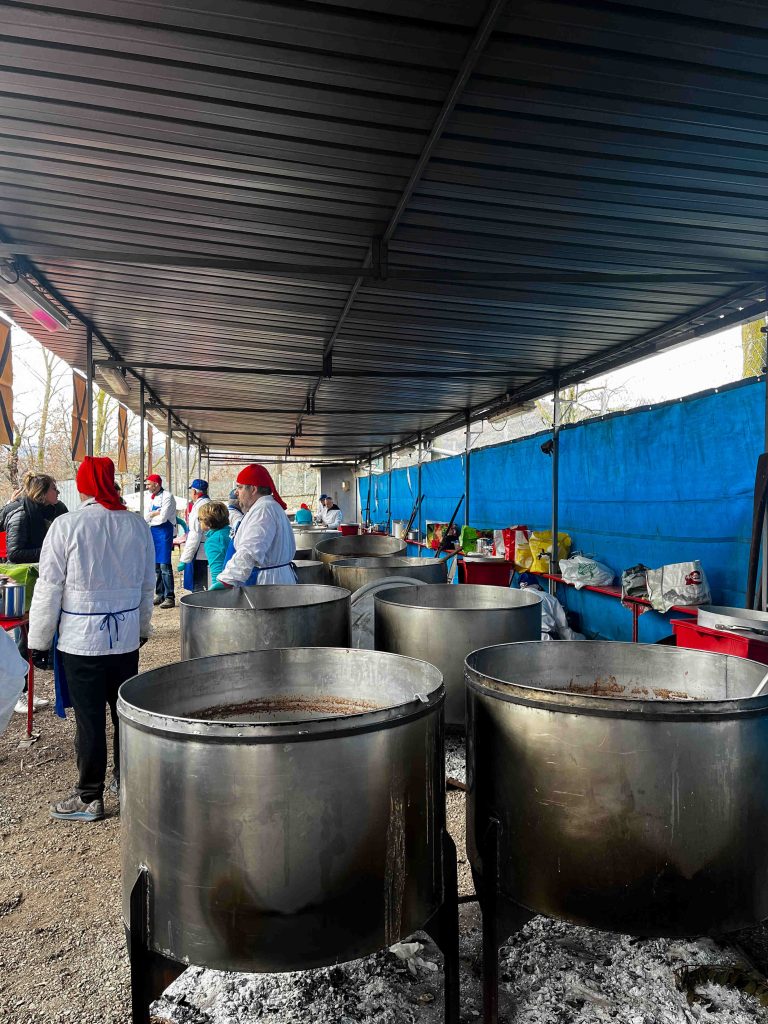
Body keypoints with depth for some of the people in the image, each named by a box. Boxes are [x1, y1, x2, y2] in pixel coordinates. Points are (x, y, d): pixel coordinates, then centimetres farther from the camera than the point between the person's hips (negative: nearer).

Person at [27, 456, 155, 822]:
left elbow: (49, 589, -9)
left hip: (81, 639, -4)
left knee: (89, 718, 5)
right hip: (126, 636, 4)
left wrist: (38, 640, 2)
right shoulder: (137, 525, 0)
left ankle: (89, 798, 17)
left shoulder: (66, 525, -12)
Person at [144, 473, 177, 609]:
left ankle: (170, 597, -8)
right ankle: (160, 595, 21)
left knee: (164, 566, -10)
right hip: (154, 532, 8)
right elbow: (145, 517, 8)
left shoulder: (167, 497, -11)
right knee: (156, 566, 12)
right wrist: (155, 513, -10)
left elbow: (162, 518, -19)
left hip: (165, 532, -8)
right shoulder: (152, 498, 14)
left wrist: (151, 516, -2)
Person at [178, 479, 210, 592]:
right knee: (209, 588, 14)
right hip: (210, 554, 9)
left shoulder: (199, 506, -14)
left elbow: (195, 535, -19)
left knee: (197, 588, -4)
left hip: (199, 555, -9)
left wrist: (184, 559, -17)